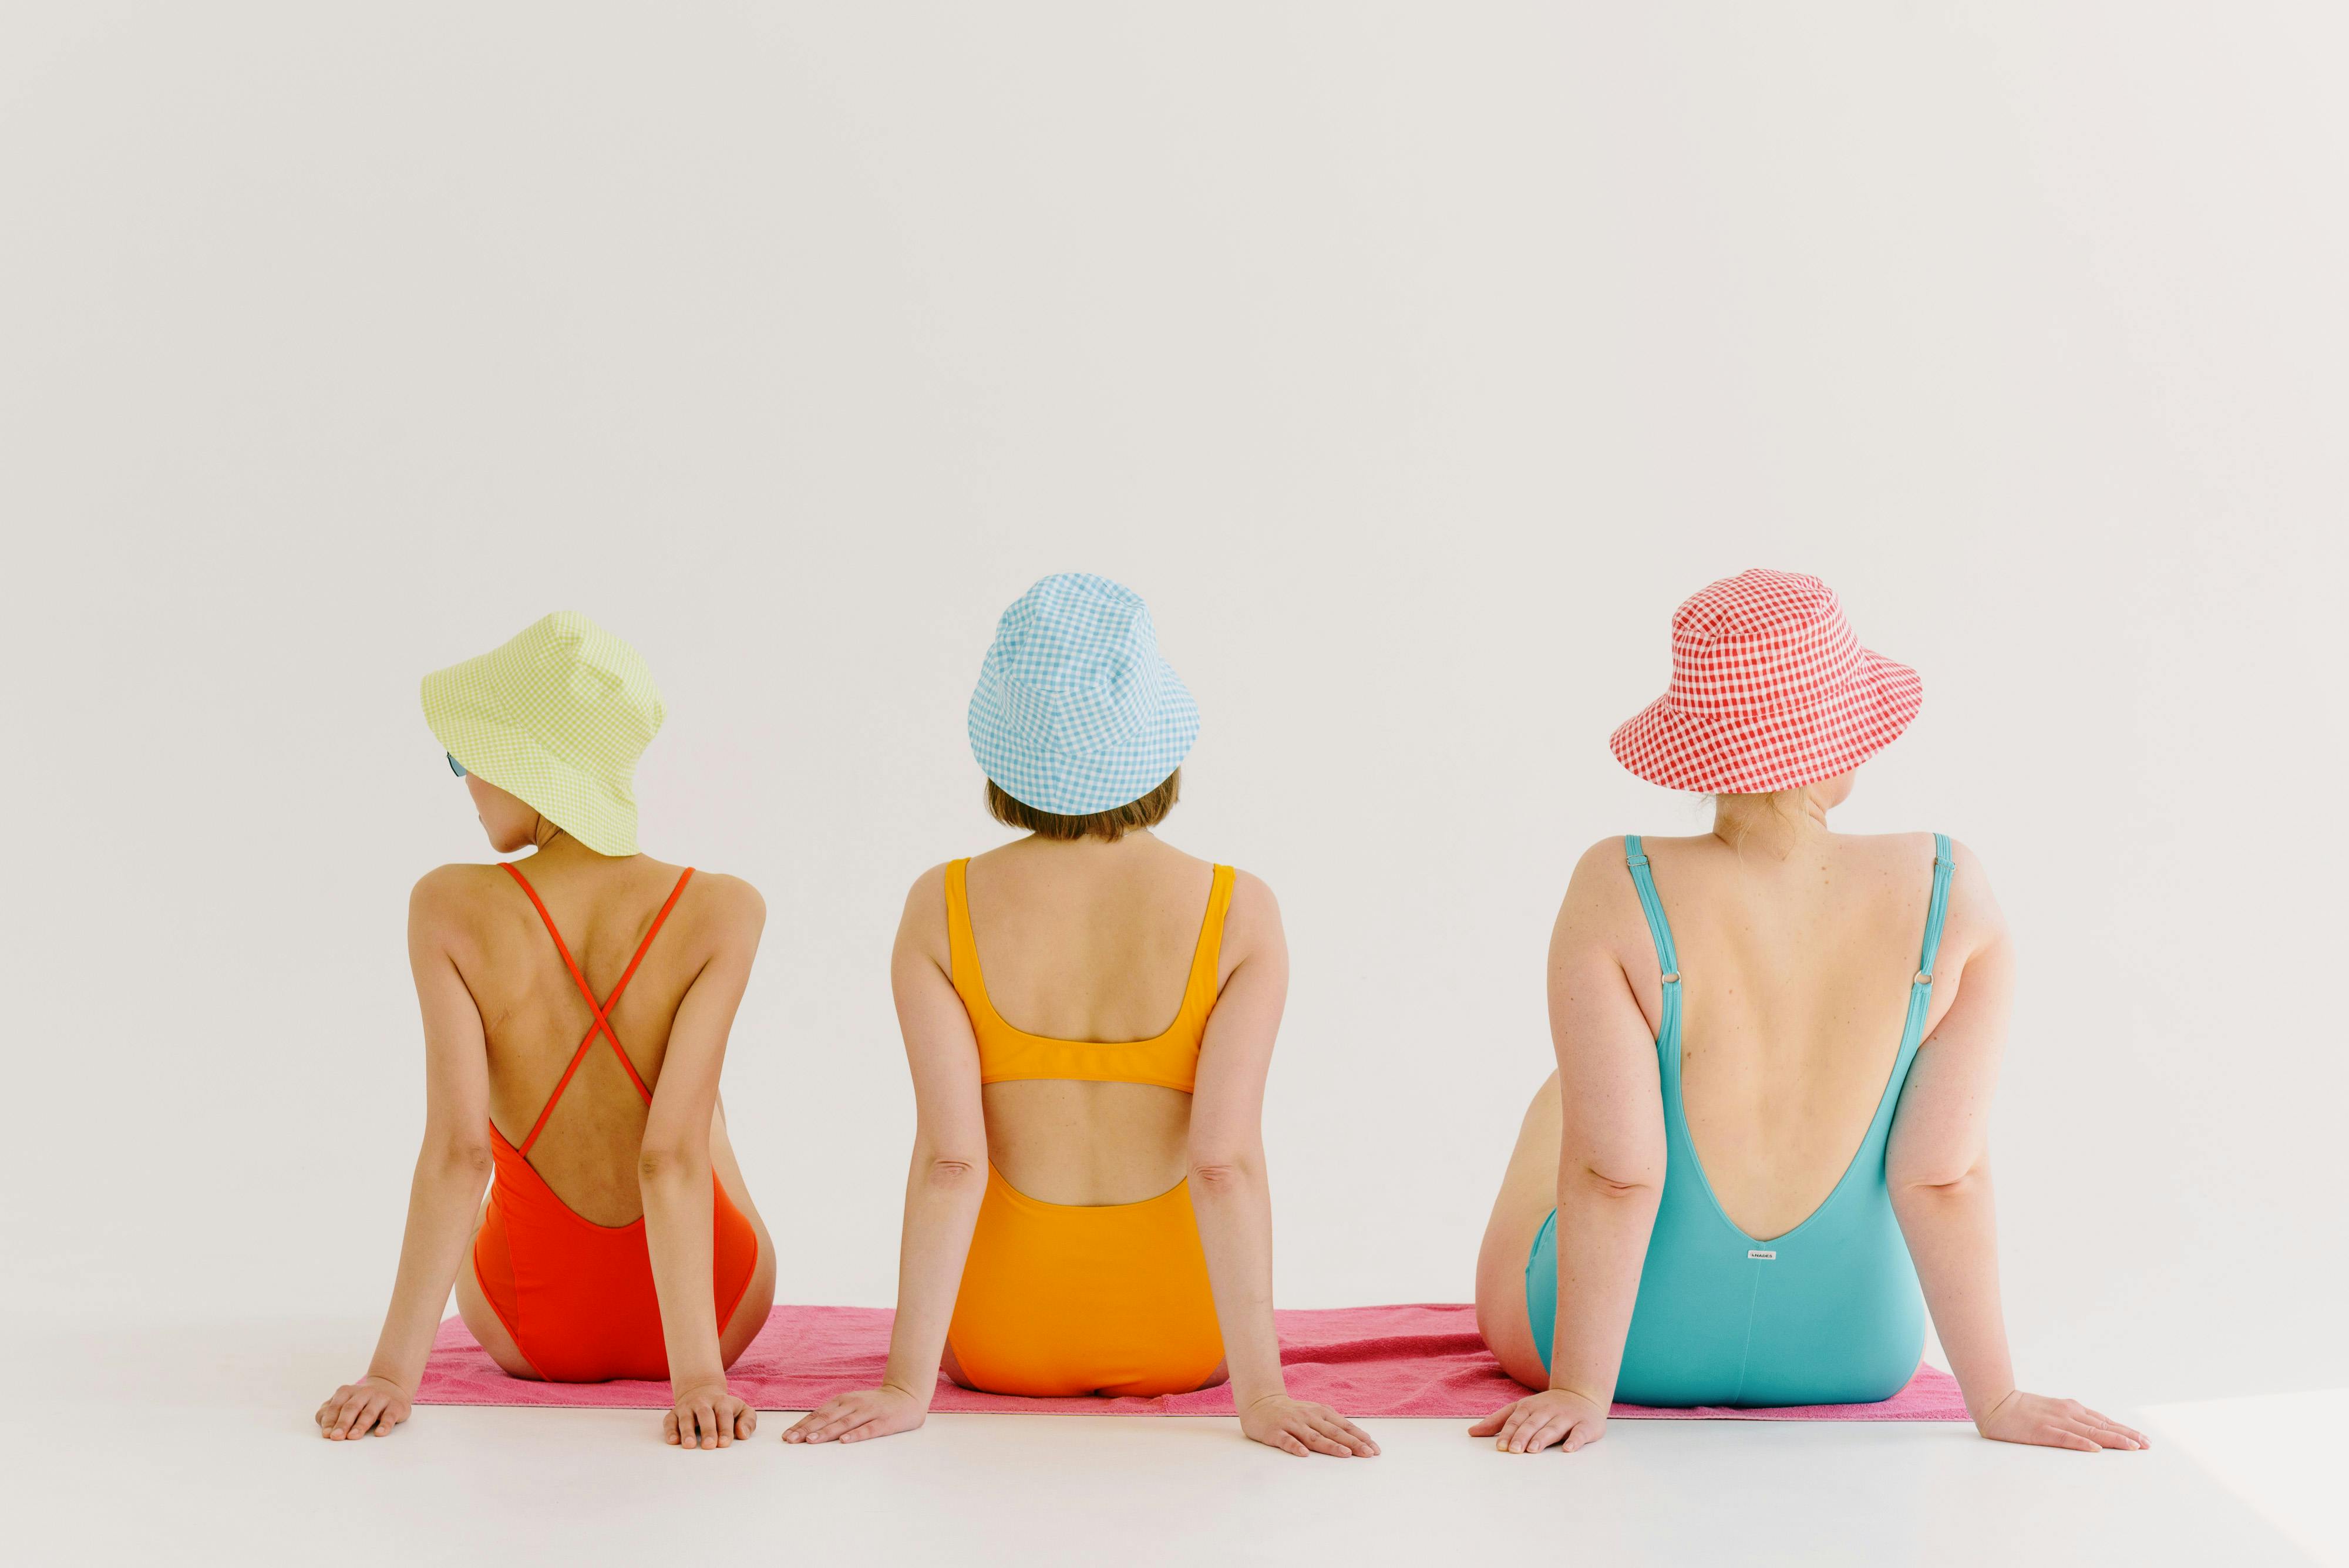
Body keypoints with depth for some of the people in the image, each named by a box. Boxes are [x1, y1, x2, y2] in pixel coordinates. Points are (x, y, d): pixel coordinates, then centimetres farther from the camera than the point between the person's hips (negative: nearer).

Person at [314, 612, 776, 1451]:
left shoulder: (449, 908, -22)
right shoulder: (723, 912, -23)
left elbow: (457, 1151, -26)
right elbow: (675, 1157, -28)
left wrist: (394, 1369, -23)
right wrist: (695, 1373, -28)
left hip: (531, 1329, 0)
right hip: (714, 1311, 0)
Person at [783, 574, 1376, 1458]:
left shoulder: (940, 909, -16)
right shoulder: (1240, 914, -17)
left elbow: (950, 1159, -20)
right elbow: (1227, 1162, -23)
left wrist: (907, 1385, -17)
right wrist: (1260, 1393, -20)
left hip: (999, 1345, 0)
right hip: (1181, 1345, 0)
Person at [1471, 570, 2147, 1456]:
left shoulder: (1618, 892, -25)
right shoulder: (1950, 895, -19)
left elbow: (1612, 1168, -23)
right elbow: (1944, 1171, -17)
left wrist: (1579, 1391, -14)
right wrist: (1995, 1397, -8)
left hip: (1644, 1344, -1)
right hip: (1851, 1352, 2)